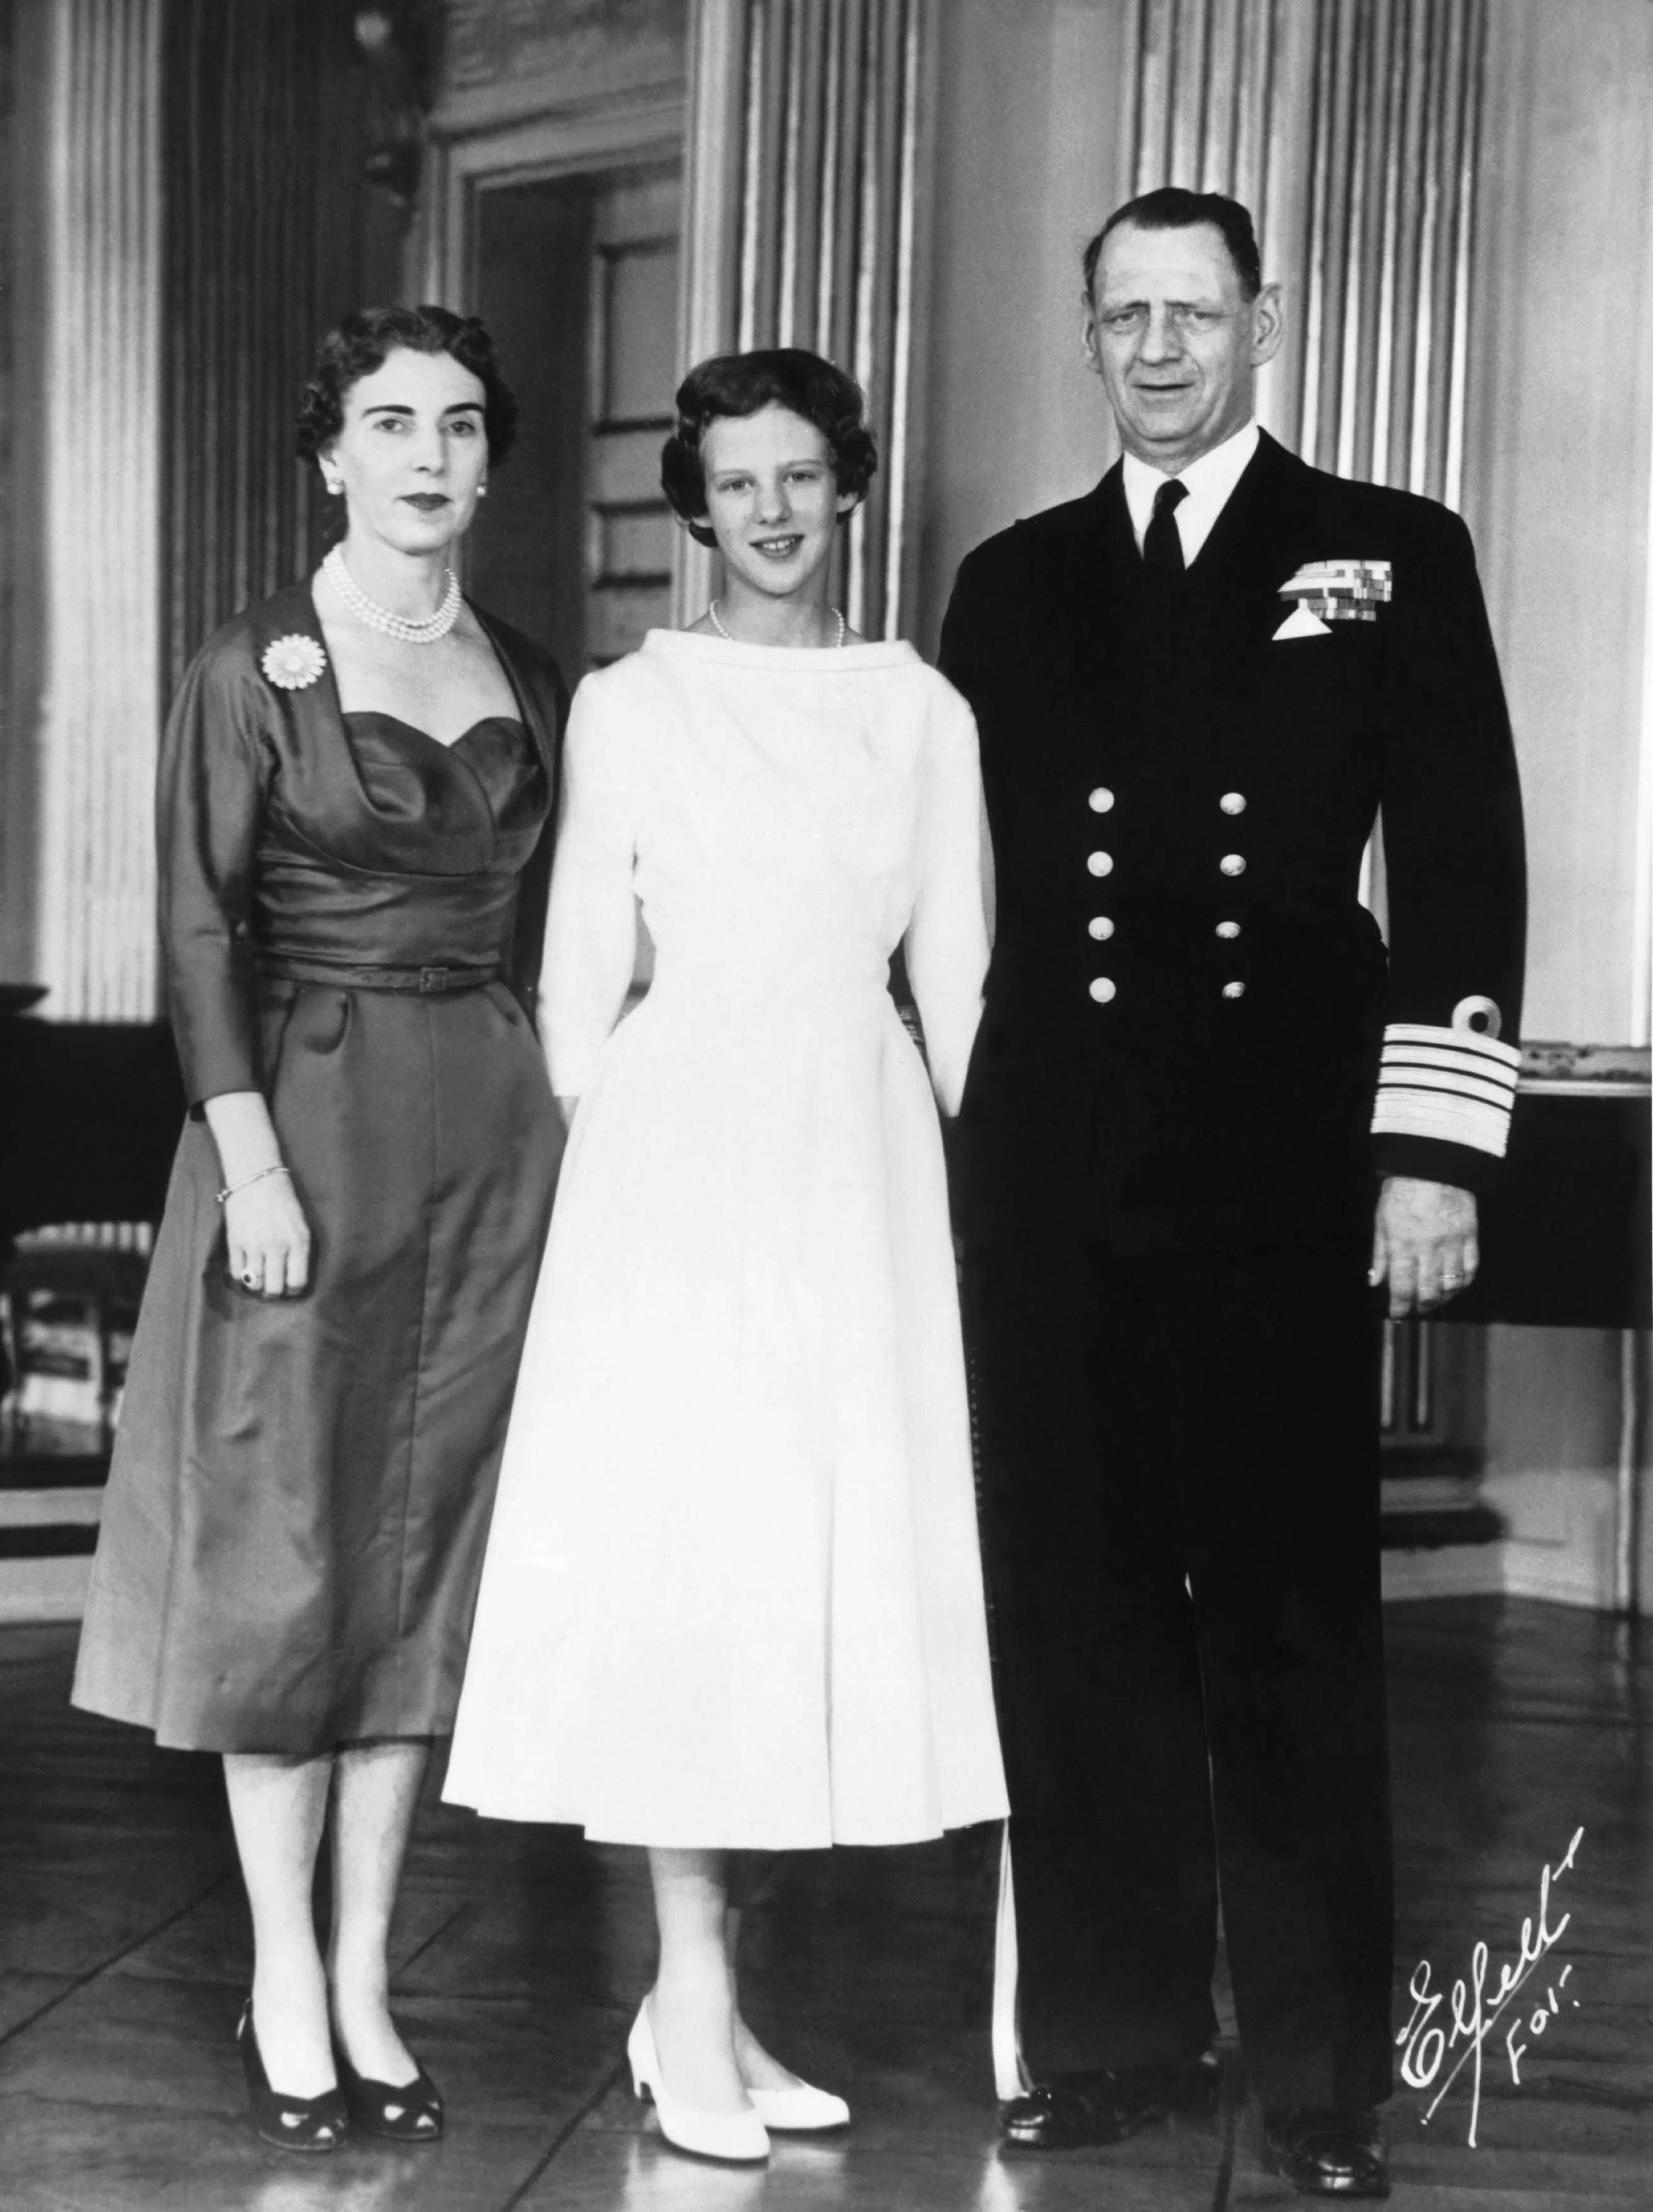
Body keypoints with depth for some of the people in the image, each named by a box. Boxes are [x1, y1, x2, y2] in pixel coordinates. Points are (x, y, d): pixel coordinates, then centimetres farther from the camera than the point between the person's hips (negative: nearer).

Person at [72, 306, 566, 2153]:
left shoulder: (532, 683, 10)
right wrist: (252, 1161, -14)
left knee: (430, 1547, 7)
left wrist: (557, 1135, 5)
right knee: (283, 1547, 1)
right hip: (310, 1121, -4)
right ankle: (285, 1990, 11)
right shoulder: (254, 670, -2)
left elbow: (547, 938, 12)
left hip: (495, 1139, 4)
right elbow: (204, 932, -7)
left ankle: (365, 1982, 16)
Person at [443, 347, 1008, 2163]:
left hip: (864, 1158, 3)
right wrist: (602, 1169, 1)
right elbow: (580, 967, 5)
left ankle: (704, 1993, 14)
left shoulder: (924, 713, 10)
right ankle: (694, 2017, 1)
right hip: (678, 1146, -3)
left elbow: (956, 974, 10)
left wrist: (986, 1184, 5)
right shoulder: (629, 704, 4)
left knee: (842, 1552, 3)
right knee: (684, 1550, -7)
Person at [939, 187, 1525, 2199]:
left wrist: (1433, 1151, -7)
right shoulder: (1013, 584, 14)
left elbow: (1461, 869, 1)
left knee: (1293, 1622, 3)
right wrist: (944, 1148, 7)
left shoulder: (1390, 558, 6)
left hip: (1277, 1168, -2)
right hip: (1048, 1177, 3)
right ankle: (1106, 2034, 19)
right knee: (1074, 1614, 7)